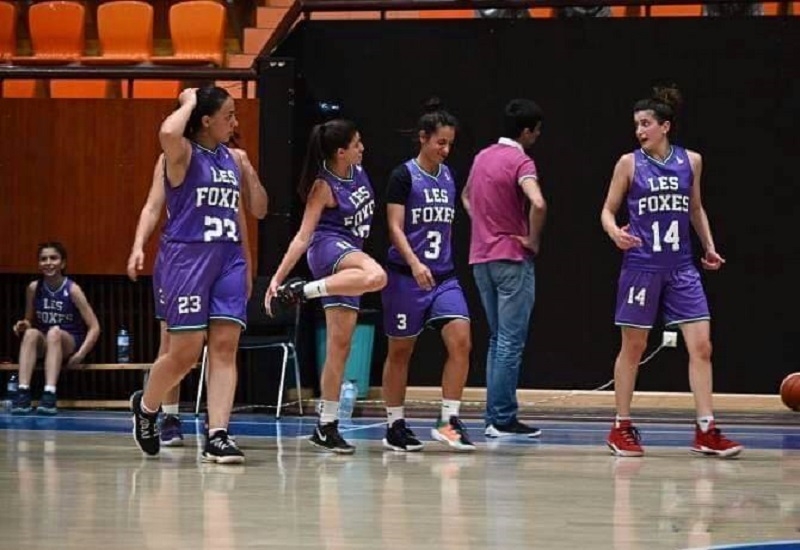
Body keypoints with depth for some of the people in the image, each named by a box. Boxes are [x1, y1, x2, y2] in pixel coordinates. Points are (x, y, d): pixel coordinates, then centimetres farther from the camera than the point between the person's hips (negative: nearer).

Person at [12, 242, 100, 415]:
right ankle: (23, 393, -40)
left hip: (70, 343, -3)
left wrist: (81, 354, -23)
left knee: (54, 332, -36)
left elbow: (94, 327, -12)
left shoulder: (72, 290, -12)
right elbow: (29, 322, 13)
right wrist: (23, 326, -12)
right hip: (44, 345, 3)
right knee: (30, 333, -30)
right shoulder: (34, 288, -2)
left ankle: (50, 395, -46)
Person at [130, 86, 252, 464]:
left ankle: (217, 437, -9)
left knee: (225, 348, -5)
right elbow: (168, 133, -30)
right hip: (185, 258, -6)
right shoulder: (184, 154, -5)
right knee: (186, 352, -4)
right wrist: (189, 102, -12)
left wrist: (246, 265, 20)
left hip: (228, 261, 6)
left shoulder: (232, 159, 15)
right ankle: (146, 405, 24)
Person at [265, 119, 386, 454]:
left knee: (340, 345, 2)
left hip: (350, 257, 8)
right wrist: (277, 277, -17)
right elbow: (303, 237, -13)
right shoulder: (323, 187, -12)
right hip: (329, 248, -8)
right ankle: (302, 290, -28)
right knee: (376, 277, -41)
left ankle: (326, 426, 3)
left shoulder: (358, 172, 8)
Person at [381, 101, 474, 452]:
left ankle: (448, 421, -8)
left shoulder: (447, 177, 11)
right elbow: (395, 227, -13)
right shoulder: (404, 176, -7)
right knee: (400, 351, 5)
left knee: (461, 341, -12)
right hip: (406, 276, -5)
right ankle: (395, 426, 15)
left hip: (443, 277, 5)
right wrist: (414, 263, -26)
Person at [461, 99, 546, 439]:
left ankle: (495, 416, 14)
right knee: (511, 342, -4)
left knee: (498, 339, 14)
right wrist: (533, 240, -15)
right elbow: (538, 203, -30)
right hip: (512, 258, -8)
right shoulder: (521, 162, -14)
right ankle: (503, 419, -5)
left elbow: (466, 195, 28)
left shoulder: (483, 156, 10)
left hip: (481, 257, 8)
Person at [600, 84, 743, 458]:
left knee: (701, 346, -5)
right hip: (641, 266, -3)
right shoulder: (629, 163, -3)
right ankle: (621, 428, 15)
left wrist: (709, 247, 13)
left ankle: (705, 431, -3)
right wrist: (615, 232, -18)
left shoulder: (690, 161, 5)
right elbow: (608, 210, 2)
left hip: (681, 268, 3)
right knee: (633, 347, 4)